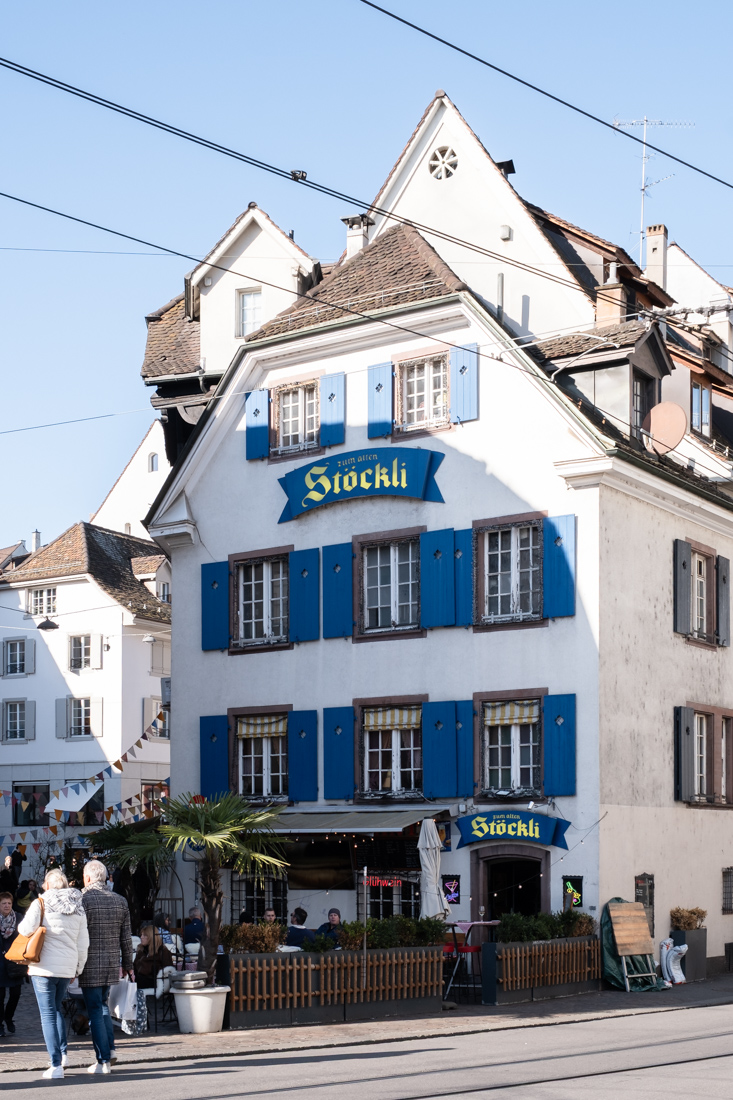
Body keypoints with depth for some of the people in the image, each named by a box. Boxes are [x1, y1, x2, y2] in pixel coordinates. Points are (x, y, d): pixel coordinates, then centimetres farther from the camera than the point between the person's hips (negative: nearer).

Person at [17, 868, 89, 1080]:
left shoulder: (41, 903, -5)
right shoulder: (78, 908, 9)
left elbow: (27, 929, -18)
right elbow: (83, 944, 11)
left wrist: (20, 927, 6)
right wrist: (78, 969, 21)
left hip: (44, 967, -5)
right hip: (67, 967, 5)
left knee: (48, 1014, -1)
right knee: (57, 1008, 25)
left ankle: (56, 1065, -5)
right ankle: (62, 1052, 17)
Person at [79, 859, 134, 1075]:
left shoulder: (83, 900, -10)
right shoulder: (120, 901, 7)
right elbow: (126, 938, 11)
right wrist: (128, 964, 20)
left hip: (90, 967, -5)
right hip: (112, 965, 6)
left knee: (95, 1011, 0)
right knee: (102, 1005, 22)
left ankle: (103, 1061, 0)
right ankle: (110, 1048, 14)